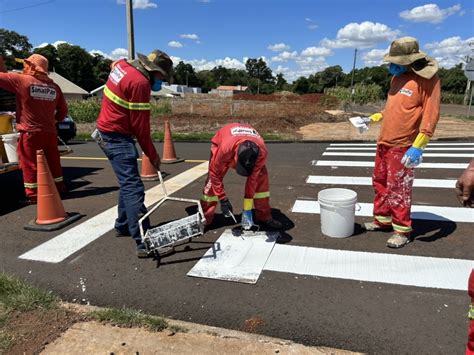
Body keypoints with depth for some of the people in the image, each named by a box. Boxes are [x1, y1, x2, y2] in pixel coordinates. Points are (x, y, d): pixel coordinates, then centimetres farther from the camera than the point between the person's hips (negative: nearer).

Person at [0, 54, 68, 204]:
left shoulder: (21, 80, -9)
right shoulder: (54, 86, 5)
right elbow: (63, 110, 11)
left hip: (30, 132, -5)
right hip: (50, 132, 5)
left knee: (30, 164, 4)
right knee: (53, 162, 15)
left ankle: (33, 195, 7)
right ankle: (59, 189, 25)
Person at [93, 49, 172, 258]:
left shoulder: (122, 65, 6)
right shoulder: (140, 82, -21)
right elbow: (140, 125, -19)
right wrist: (152, 155, -8)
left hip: (106, 131, 10)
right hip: (117, 138, -10)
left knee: (127, 183, 19)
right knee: (133, 188, -14)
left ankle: (123, 226, 31)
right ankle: (143, 243, -15)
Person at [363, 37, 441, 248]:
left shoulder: (427, 79, -13)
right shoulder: (398, 77, 12)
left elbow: (431, 114, -18)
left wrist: (418, 146, -24)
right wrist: (374, 118, 17)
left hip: (403, 146, -8)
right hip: (384, 142, 8)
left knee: (398, 189, -2)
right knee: (380, 183, 15)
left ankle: (402, 231, 12)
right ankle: (382, 220, 31)